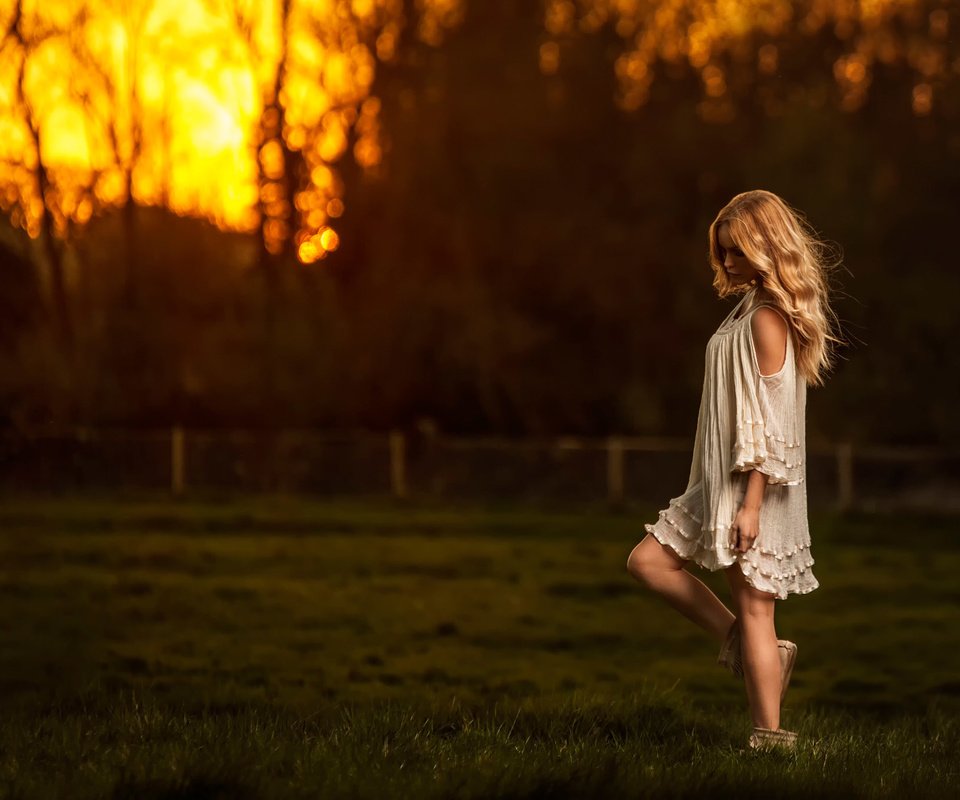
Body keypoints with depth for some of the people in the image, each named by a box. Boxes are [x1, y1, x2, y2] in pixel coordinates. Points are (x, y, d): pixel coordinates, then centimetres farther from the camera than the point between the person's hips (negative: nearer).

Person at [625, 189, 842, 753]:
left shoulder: (766, 319, -16)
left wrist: (751, 504, -23)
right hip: (722, 482, 10)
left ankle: (771, 737, 1)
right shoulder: (751, 306, 13)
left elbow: (768, 420, -21)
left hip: (755, 487, -10)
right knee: (648, 561, 10)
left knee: (752, 609, -6)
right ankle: (760, 655, 11)